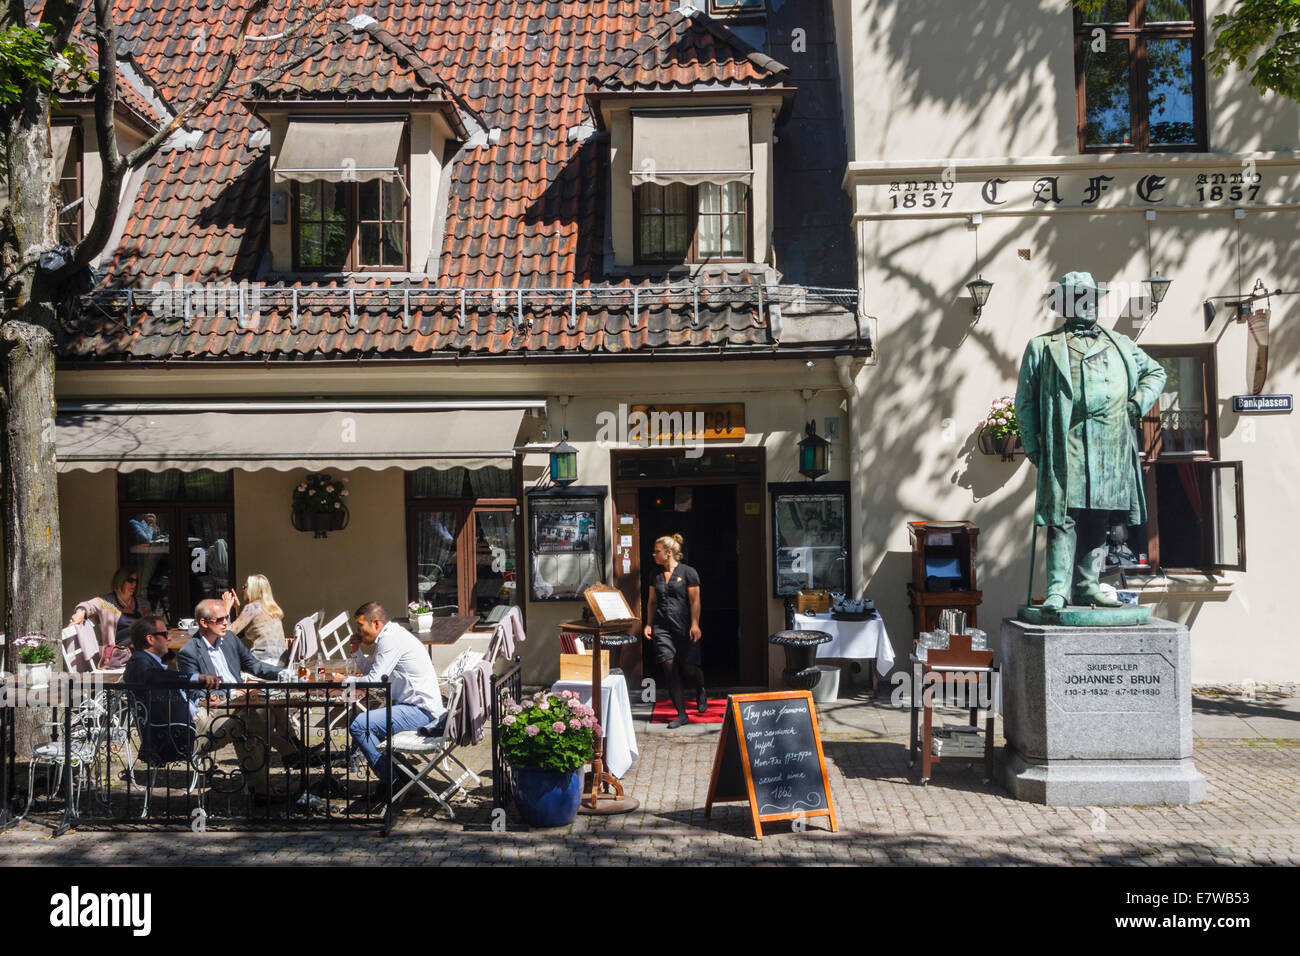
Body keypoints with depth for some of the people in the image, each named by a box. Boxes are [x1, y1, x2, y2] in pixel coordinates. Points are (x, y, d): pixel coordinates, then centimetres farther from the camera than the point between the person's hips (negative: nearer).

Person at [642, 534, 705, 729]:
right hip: (662, 628, 4)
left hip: (684, 627, -4)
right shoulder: (655, 576, 13)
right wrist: (649, 624, 9)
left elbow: (695, 601, -5)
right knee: (670, 668, -3)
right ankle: (681, 714, 3)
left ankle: (700, 692, 33)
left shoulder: (687, 572, -2)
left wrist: (695, 624, -12)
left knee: (689, 668, -2)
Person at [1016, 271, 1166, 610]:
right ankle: (1057, 591, -10)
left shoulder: (1119, 344, 21)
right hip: (1067, 446, -4)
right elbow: (1025, 401, 7)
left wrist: (1138, 403, 13)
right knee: (1064, 518, -11)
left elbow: (1155, 372, 32)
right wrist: (1033, 446, -1)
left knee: (1098, 520, 6)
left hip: (1112, 449, 4)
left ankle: (1087, 587, 13)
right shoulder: (1043, 347, 9)